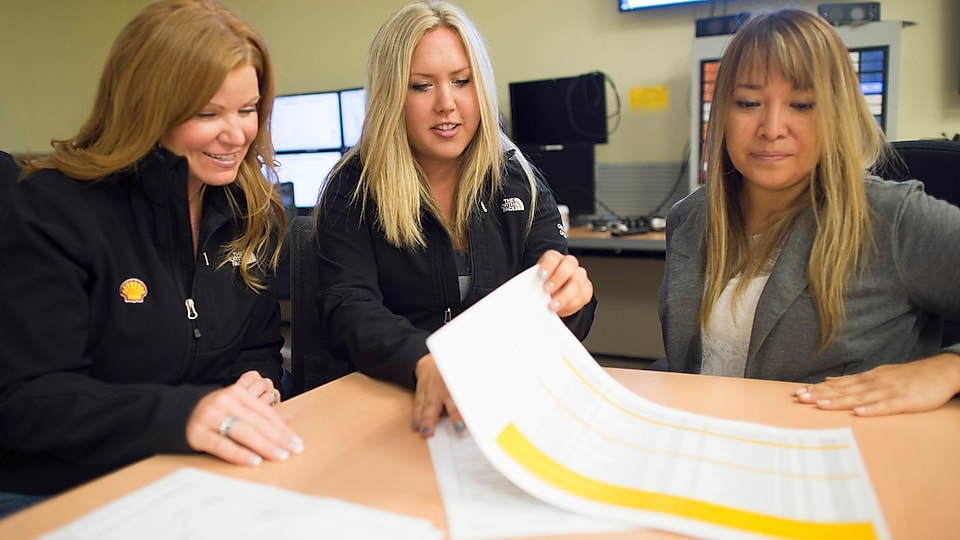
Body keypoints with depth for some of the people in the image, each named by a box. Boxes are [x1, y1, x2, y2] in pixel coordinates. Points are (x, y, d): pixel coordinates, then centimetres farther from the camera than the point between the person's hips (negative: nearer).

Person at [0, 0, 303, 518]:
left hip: (205, 480, 5)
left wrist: (255, 387, -12)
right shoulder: (52, 208, -12)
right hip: (61, 495, -4)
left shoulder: (253, 210, 4)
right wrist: (177, 413, -34)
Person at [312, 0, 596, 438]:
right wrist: (424, 363, -31)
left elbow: (563, 330, 2)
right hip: (394, 399, -2)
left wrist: (567, 296, -23)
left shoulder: (519, 183, 7)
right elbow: (348, 311, -11)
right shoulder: (353, 188, 0)